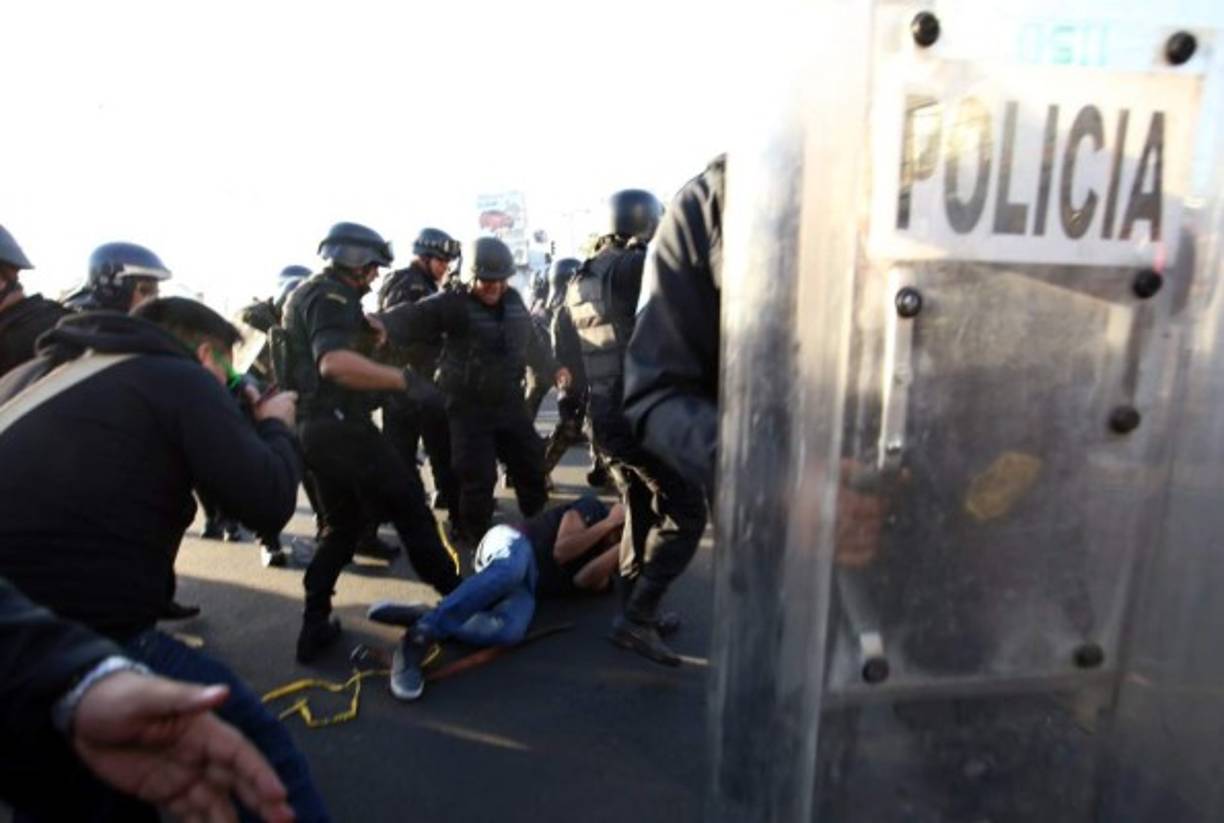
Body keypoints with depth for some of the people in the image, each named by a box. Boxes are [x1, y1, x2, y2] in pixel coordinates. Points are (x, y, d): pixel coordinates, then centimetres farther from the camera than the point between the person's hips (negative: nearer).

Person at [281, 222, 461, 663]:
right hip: (340, 425, -10)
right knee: (409, 506, 0)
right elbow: (334, 362, -32)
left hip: (316, 427, 10)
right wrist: (404, 378, -32)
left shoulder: (305, 294, 21)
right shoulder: (331, 296, -12)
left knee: (341, 525, 17)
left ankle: (315, 626, 17)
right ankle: (456, 595, 9)